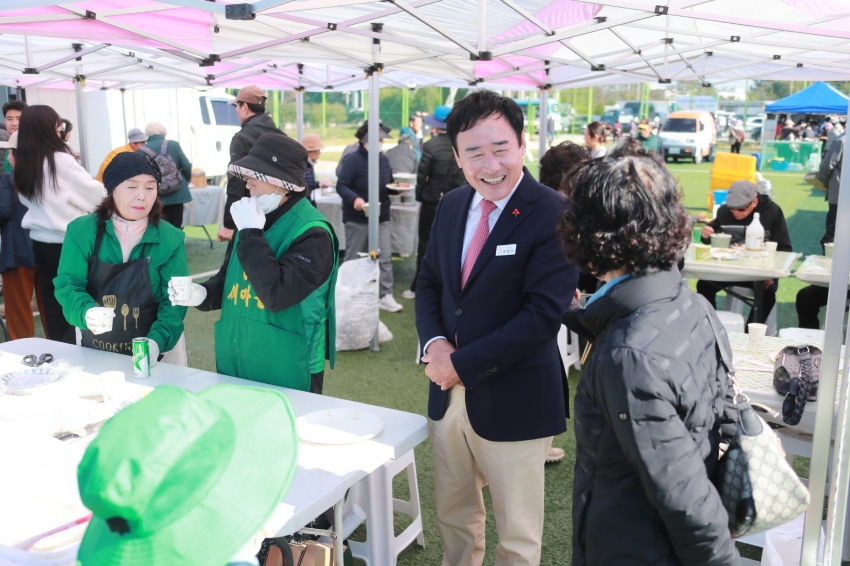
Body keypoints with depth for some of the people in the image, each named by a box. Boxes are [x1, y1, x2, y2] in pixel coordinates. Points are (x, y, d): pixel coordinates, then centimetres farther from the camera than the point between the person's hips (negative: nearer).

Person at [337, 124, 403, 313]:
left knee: (385, 257, -1)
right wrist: (354, 199, -35)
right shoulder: (353, 159, -10)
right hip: (357, 220, -5)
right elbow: (341, 186, -17)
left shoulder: (384, 159, 11)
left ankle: (386, 296, 4)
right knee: (353, 260, 7)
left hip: (382, 218, 5)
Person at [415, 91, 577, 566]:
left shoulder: (555, 215, -17)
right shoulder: (452, 206, 5)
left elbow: (544, 313, -22)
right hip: (450, 392, 6)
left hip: (513, 399, -6)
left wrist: (463, 364, -19)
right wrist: (434, 342, -7)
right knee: (453, 516, 23)